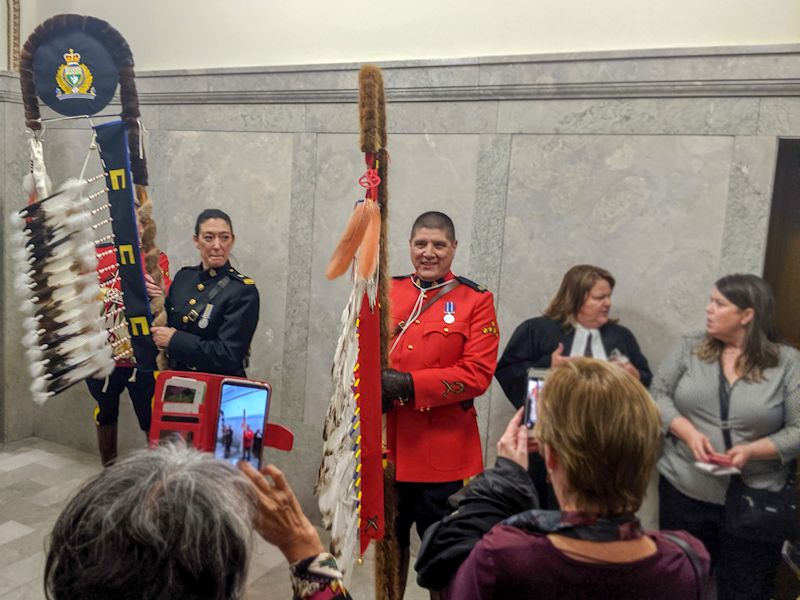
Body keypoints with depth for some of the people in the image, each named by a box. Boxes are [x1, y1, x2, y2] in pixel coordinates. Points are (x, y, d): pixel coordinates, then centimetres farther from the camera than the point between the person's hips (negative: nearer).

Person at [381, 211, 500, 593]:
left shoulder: (476, 301, -4)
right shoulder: (386, 292, 7)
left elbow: (477, 374, -12)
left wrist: (407, 384, -20)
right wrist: (376, 382, -14)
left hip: (444, 450, -3)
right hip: (387, 443, 4)